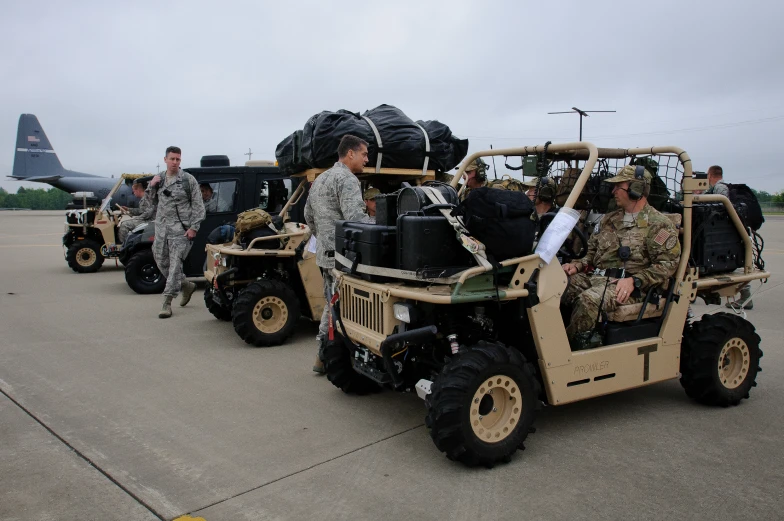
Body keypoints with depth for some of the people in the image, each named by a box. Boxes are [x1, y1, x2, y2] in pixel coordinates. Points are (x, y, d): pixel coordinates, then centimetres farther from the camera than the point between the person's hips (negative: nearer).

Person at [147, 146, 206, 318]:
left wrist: (193, 227, -13)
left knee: (175, 264, -9)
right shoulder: (159, 179, 11)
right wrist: (151, 187, 3)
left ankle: (167, 303, -7)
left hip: (180, 229, -6)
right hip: (161, 227, 6)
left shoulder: (188, 179, -5)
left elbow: (198, 205, -5)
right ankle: (187, 285, 32)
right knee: (162, 262, 12)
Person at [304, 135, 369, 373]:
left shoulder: (319, 180, 18)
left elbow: (308, 215, 24)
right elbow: (355, 217, -25)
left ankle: (323, 356, 25)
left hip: (324, 253, 10)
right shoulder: (347, 179, -13)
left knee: (332, 305, 18)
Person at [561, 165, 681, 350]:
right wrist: (578, 265, 4)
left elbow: (667, 264, -8)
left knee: (589, 300, -36)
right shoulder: (610, 219, 21)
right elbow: (592, 249, 25)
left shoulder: (658, 225, -1)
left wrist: (634, 281, -19)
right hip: (597, 277, 7)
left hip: (629, 286, -7)